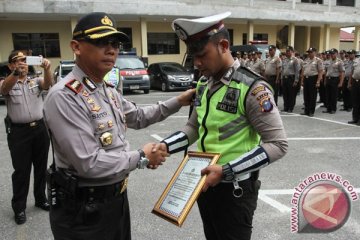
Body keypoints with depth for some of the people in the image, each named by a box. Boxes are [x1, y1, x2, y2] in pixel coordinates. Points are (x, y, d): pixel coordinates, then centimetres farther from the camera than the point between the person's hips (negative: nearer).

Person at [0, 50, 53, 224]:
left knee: (41, 167, 13)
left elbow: (48, 84, -13)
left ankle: (41, 199, 30)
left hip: (40, 129, 3)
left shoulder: (36, 81, 8)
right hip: (19, 131, -2)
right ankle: (19, 207, 18)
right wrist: (16, 72, -41)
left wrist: (47, 69, -34)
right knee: (21, 170, 4)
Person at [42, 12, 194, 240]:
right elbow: (90, 163, -29)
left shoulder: (109, 90, 5)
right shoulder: (64, 96, -25)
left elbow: (138, 117, 19)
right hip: (83, 210, -8)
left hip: (117, 197, 8)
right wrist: (142, 157, -17)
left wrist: (178, 101, 11)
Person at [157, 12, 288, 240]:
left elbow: (278, 144, -21)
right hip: (205, 182, 7)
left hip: (235, 188, -7)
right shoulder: (203, 84, 3)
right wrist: (165, 146, -8)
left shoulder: (252, 87, -19)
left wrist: (227, 170, -26)